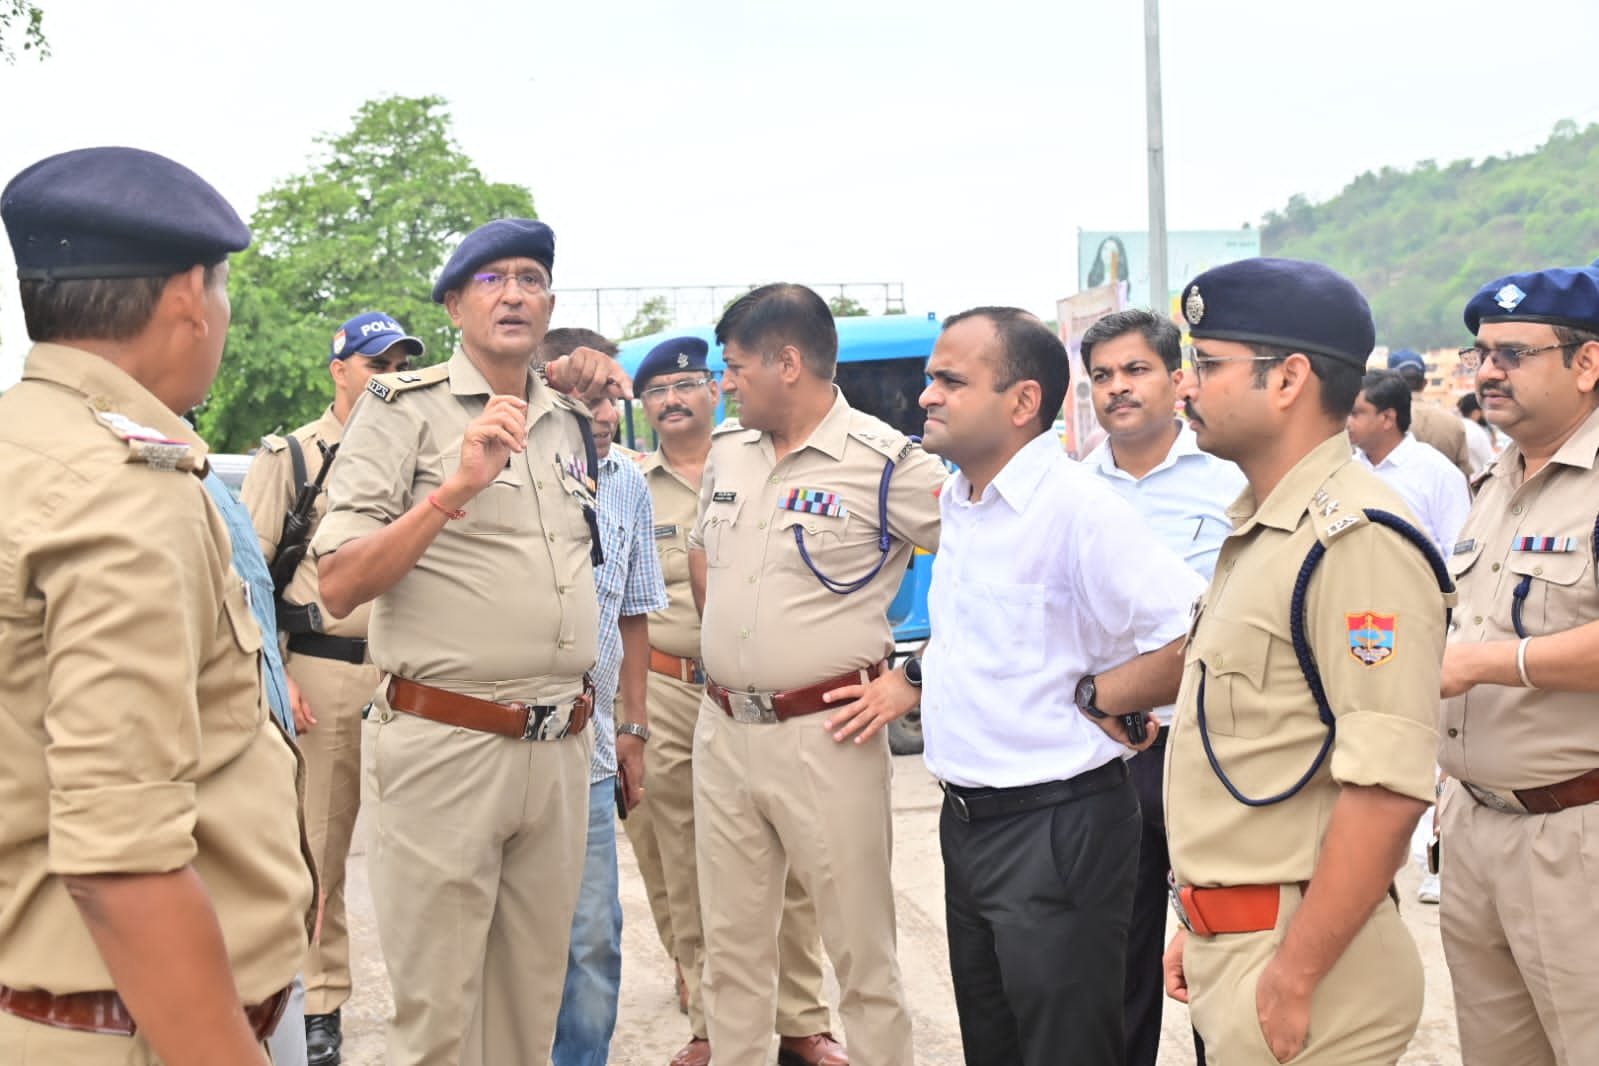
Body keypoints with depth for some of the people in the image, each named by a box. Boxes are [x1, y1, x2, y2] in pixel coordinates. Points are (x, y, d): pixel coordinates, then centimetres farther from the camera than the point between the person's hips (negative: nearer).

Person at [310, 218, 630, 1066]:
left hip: (560, 749, 5)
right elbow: (339, 583, -11)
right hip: (443, 747, -5)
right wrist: (455, 486, -22)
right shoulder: (404, 408, -4)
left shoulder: (573, 419, 13)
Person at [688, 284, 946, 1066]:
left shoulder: (883, 462, -11)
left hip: (826, 735, -6)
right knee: (731, 945, 15)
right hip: (722, 730, 6)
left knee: (862, 949, 4)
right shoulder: (726, 451, 10)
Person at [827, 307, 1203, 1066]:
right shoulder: (959, 502, 8)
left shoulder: (1076, 507, -20)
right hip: (965, 821, 9)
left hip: (1055, 828, -9)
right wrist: (914, 683, 10)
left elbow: (1195, 638, -27)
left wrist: (1097, 699, -16)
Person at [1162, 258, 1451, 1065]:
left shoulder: (1356, 540, -19)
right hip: (1229, 938, 9)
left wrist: (1294, 979, -23)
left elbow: (1387, 786, -25)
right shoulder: (1255, 532, 13)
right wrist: (1201, 926, 17)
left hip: (1300, 944, -9)